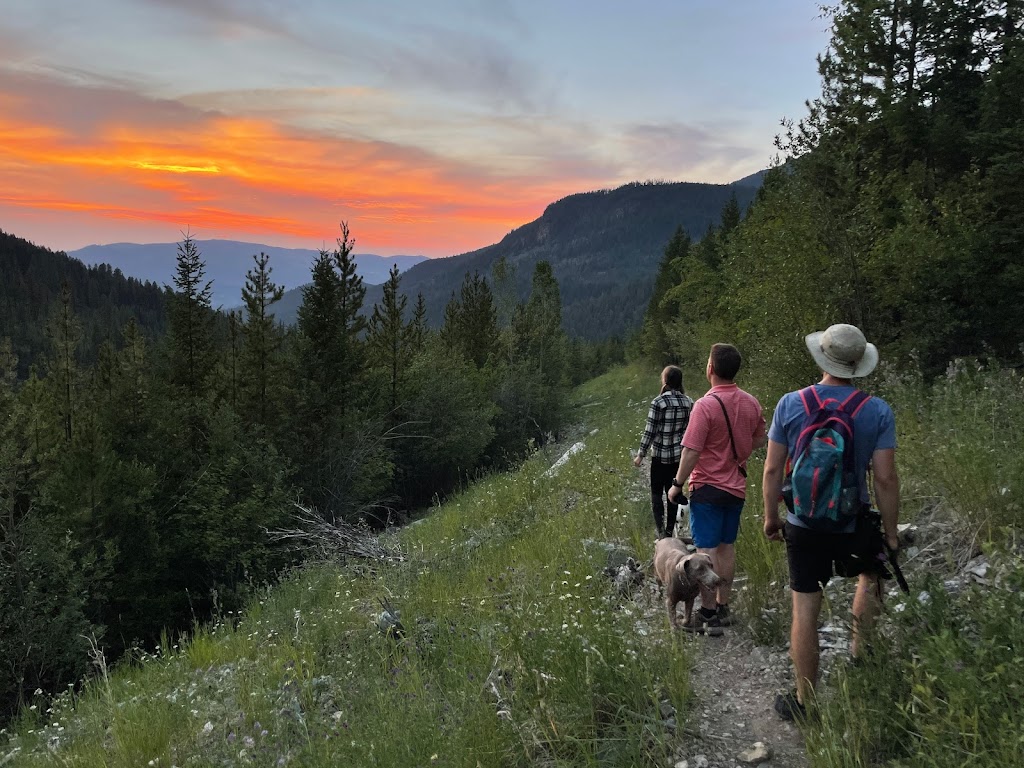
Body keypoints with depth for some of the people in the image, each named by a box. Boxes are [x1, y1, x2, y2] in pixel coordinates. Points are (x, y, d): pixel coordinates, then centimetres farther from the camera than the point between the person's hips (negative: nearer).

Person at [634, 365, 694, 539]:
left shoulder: (658, 403, -17)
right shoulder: (688, 402, -2)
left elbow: (650, 431, -15)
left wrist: (640, 455, -5)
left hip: (660, 455, -5)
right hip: (680, 455, 5)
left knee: (657, 492, 8)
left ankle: (661, 529, -5)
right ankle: (669, 530, 23)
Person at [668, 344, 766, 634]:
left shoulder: (706, 405, -19)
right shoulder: (751, 403, 1)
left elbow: (691, 451, -19)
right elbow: (759, 441, 15)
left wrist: (677, 484, -9)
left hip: (708, 487, -7)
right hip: (737, 487, 7)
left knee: (707, 550, -1)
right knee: (727, 547, 16)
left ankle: (708, 615, 5)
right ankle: (723, 608, 25)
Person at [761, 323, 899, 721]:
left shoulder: (790, 404, -8)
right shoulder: (878, 411, -10)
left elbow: (773, 468, -4)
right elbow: (884, 478, -10)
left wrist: (770, 516, 9)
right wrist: (891, 532, 2)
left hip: (803, 525, 0)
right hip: (853, 524, 0)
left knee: (805, 609, 7)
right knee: (871, 575, 31)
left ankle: (803, 701, 18)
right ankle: (859, 653, 32)